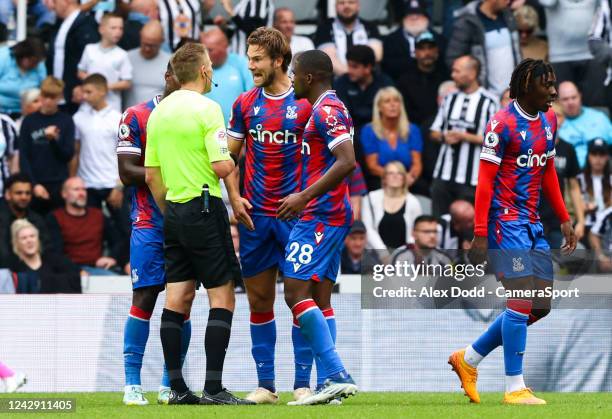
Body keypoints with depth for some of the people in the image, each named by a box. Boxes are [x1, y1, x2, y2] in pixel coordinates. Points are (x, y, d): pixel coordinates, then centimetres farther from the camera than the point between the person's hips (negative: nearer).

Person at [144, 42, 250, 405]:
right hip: (204, 209, -7)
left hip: (174, 212, 7)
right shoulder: (207, 109, -12)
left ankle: (177, 387, 6)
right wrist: (231, 161, 4)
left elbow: (151, 175, 13)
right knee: (222, 296, -4)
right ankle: (214, 388, -11)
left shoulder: (159, 112, 10)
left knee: (178, 297, 7)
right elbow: (221, 167, -18)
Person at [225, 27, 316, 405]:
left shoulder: (305, 103, -4)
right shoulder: (245, 104, 8)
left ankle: (303, 383, 2)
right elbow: (230, 155, 15)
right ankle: (265, 384, 12)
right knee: (259, 298, 5)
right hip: (255, 215, 4)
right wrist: (234, 197, 2)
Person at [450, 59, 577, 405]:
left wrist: (564, 220, 17)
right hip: (507, 222, -9)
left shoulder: (549, 120, 11)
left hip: (534, 226, 9)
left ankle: (469, 359, 20)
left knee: (540, 306, 7)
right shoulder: (503, 124, -13)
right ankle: (515, 388, -5)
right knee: (522, 301, -12)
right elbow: (485, 180, -13)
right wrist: (480, 235, -17)